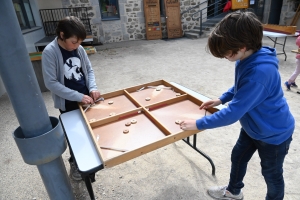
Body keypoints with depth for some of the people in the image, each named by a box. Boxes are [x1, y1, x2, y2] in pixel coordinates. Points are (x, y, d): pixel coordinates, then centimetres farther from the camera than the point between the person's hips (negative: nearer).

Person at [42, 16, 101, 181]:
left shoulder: (79, 49, -4)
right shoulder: (49, 53, -19)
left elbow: (89, 70, 6)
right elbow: (51, 83, -20)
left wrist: (92, 88, -12)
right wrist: (78, 97, -25)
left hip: (86, 98, 4)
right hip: (68, 103, -4)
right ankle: (75, 162, 38)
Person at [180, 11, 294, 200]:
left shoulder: (260, 72, -39)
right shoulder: (247, 59, -10)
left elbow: (233, 113, -37)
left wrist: (199, 124, -28)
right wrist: (221, 99, 0)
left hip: (274, 133, -8)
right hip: (253, 126, 9)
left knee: (272, 173, 17)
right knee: (238, 158, 23)